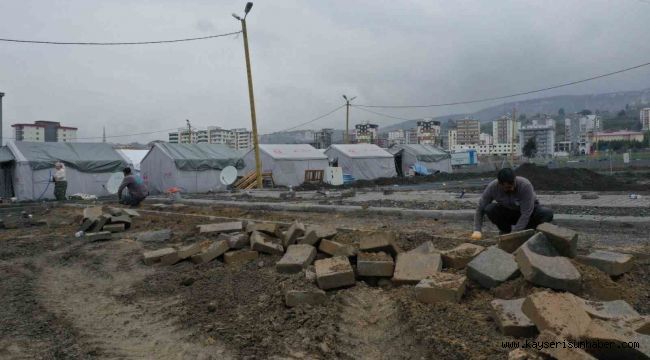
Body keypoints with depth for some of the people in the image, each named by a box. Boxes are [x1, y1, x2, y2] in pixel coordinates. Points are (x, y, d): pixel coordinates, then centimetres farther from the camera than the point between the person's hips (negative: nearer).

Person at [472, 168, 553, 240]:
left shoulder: (525, 185, -32)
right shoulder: (492, 187, -25)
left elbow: (526, 214, -32)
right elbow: (480, 208, -18)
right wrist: (477, 230, -29)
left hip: (529, 211, -1)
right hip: (507, 212, 2)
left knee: (548, 213, -32)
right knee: (489, 209, -29)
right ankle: (506, 231, -3)